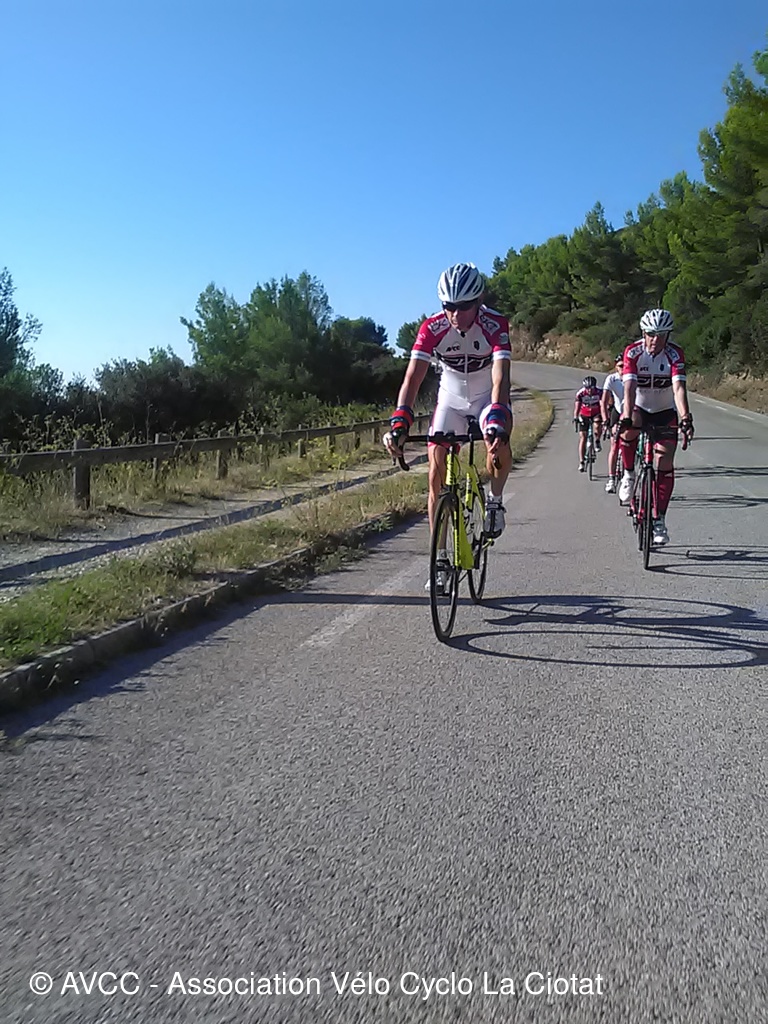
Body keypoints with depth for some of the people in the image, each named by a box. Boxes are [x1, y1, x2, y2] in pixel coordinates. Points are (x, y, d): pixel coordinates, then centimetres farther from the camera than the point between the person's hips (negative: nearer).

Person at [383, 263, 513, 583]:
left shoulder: (495, 325, -27)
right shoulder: (432, 328, -23)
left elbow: (500, 379, -38)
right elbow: (412, 378, -31)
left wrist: (496, 422, -55)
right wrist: (398, 423, -46)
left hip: (487, 396, -2)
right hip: (450, 398, 2)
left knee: (499, 443, -34)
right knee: (437, 472, -8)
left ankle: (495, 500, -1)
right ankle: (440, 557, 2)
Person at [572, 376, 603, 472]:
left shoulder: (599, 392, -24)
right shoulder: (580, 393, -23)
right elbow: (577, 405, -28)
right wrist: (575, 418, -44)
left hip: (596, 414, -1)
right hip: (584, 415, 1)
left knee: (597, 426, -34)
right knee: (582, 437, -6)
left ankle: (597, 441, -2)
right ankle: (581, 462, -2)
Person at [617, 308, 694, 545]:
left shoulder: (675, 354, -18)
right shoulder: (633, 352, -19)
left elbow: (679, 388, -30)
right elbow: (629, 387, -31)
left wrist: (685, 419, -46)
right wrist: (626, 418, -46)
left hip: (665, 412, 1)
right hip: (638, 408, -1)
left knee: (664, 461, -10)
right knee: (629, 428, -36)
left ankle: (659, 520, -2)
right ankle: (629, 474, -11)